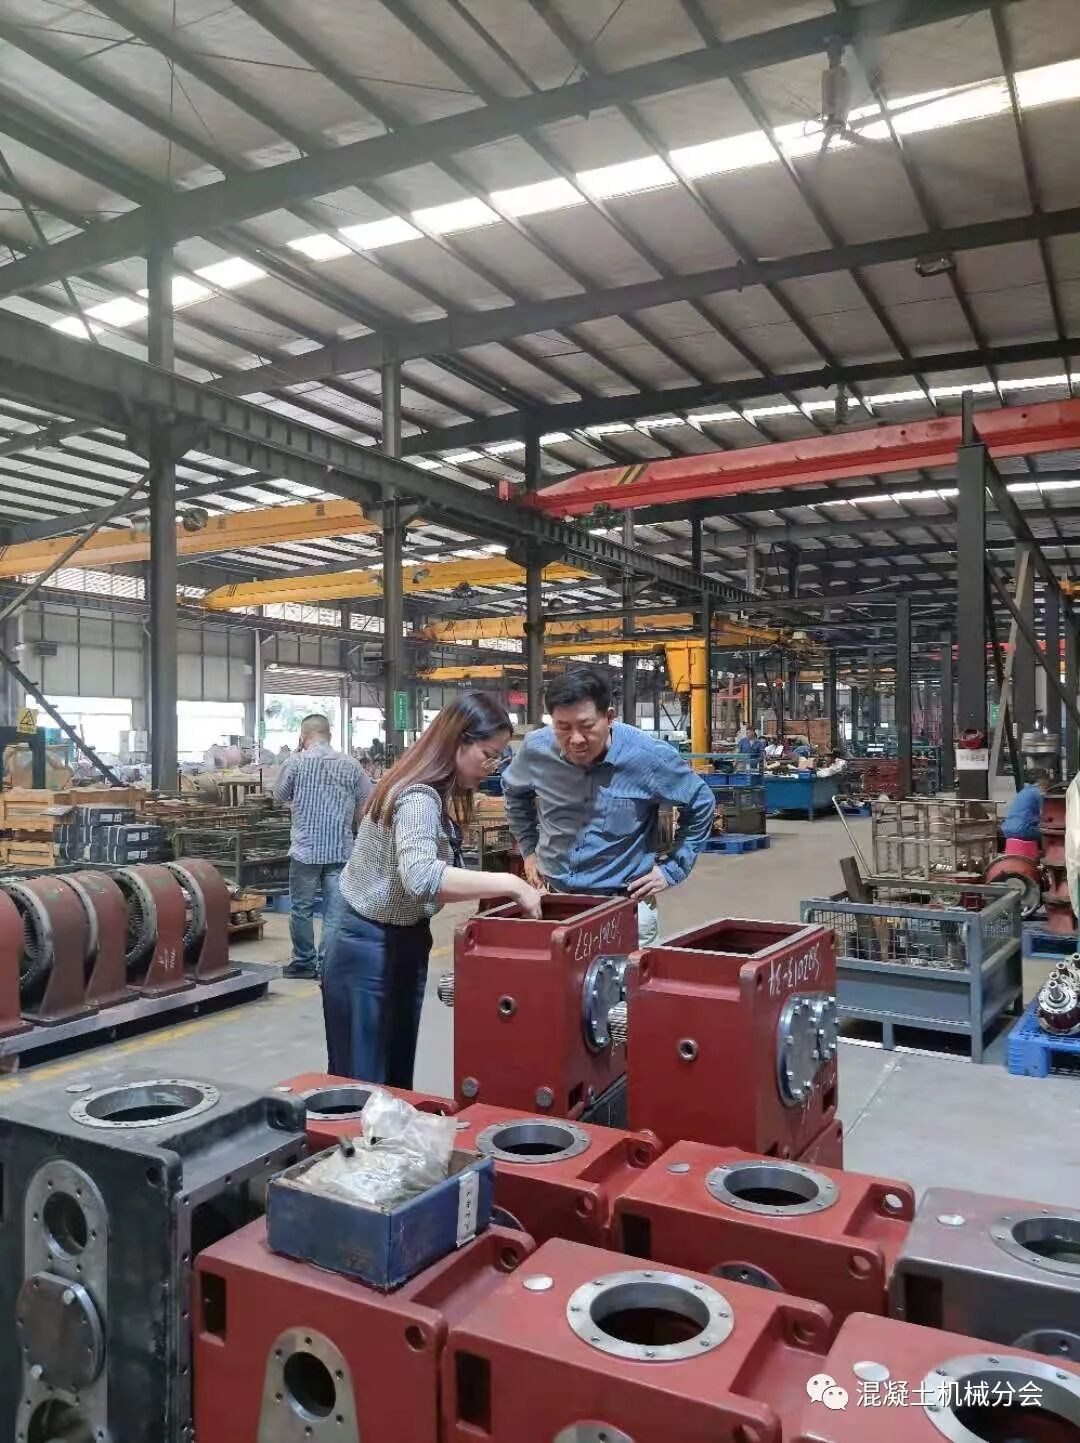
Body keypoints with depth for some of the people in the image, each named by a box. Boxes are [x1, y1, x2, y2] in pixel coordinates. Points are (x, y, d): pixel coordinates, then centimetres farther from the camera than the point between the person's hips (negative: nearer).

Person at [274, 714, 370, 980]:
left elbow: (279, 795, 11)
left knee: (301, 908, 12)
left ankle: (304, 962, 20)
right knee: (334, 910, 4)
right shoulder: (351, 765, 1)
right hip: (341, 849, 2)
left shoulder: (296, 762, -4)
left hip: (305, 849, -2)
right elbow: (367, 805, 4)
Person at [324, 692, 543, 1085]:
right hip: (369, 948, -9)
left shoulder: (435, 793, 5)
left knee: (398, 1077, 16)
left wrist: (498, 891, -2)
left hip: (402, 939, 9)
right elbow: (421, 878, -43)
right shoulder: (418, 797, -26)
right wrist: (509, 884, -39)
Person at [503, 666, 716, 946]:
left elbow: (701, 805, 1)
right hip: (552, 897, 3)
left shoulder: (650, 757, -17)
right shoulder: (536, 749, -10)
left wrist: (672, 870, 0)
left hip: (625, 905, -2)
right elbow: (514, 791, 14)